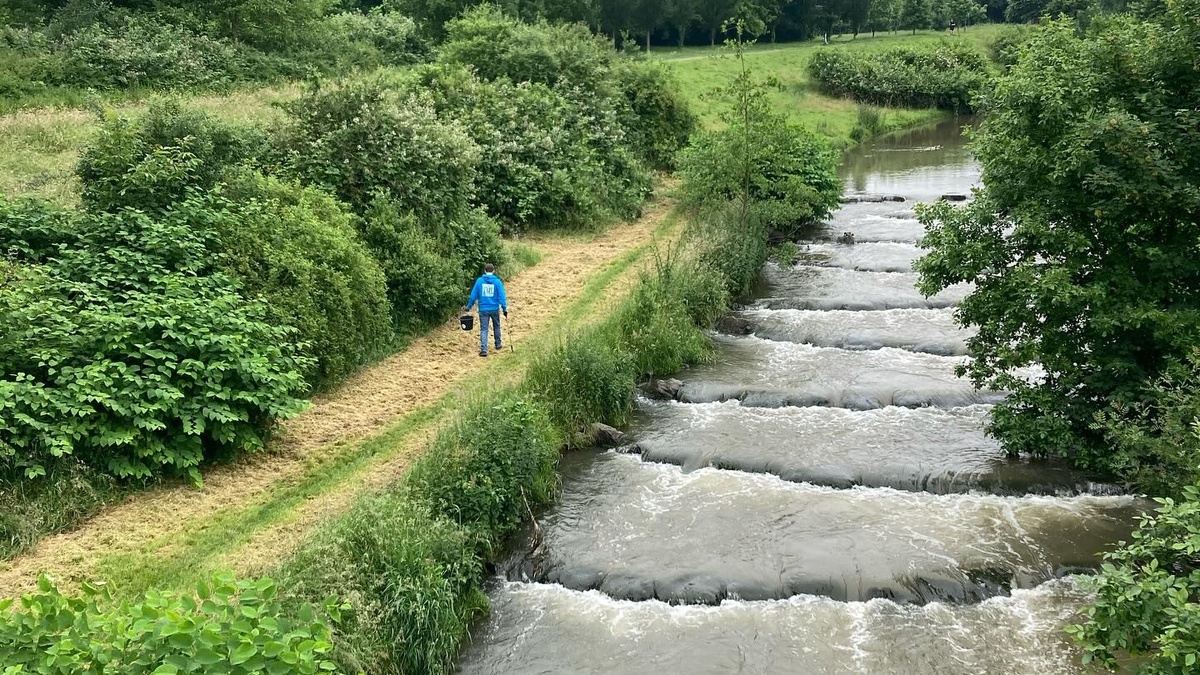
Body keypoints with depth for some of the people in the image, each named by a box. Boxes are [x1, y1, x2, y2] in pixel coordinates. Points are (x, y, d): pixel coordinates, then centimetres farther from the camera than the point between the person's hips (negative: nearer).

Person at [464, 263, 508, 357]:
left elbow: (473, 295, 0)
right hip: (495, 309, 0)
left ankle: (483, 349, -13)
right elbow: (502, 296, -8)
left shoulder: (479, 281, -3)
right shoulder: (497, 282, -5)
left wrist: (468, 307, 9)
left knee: (483, 329, 0)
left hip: (483, 309, 0)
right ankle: (498, 345, 35)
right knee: (496, 327, 22)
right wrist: (504, 309, -4)